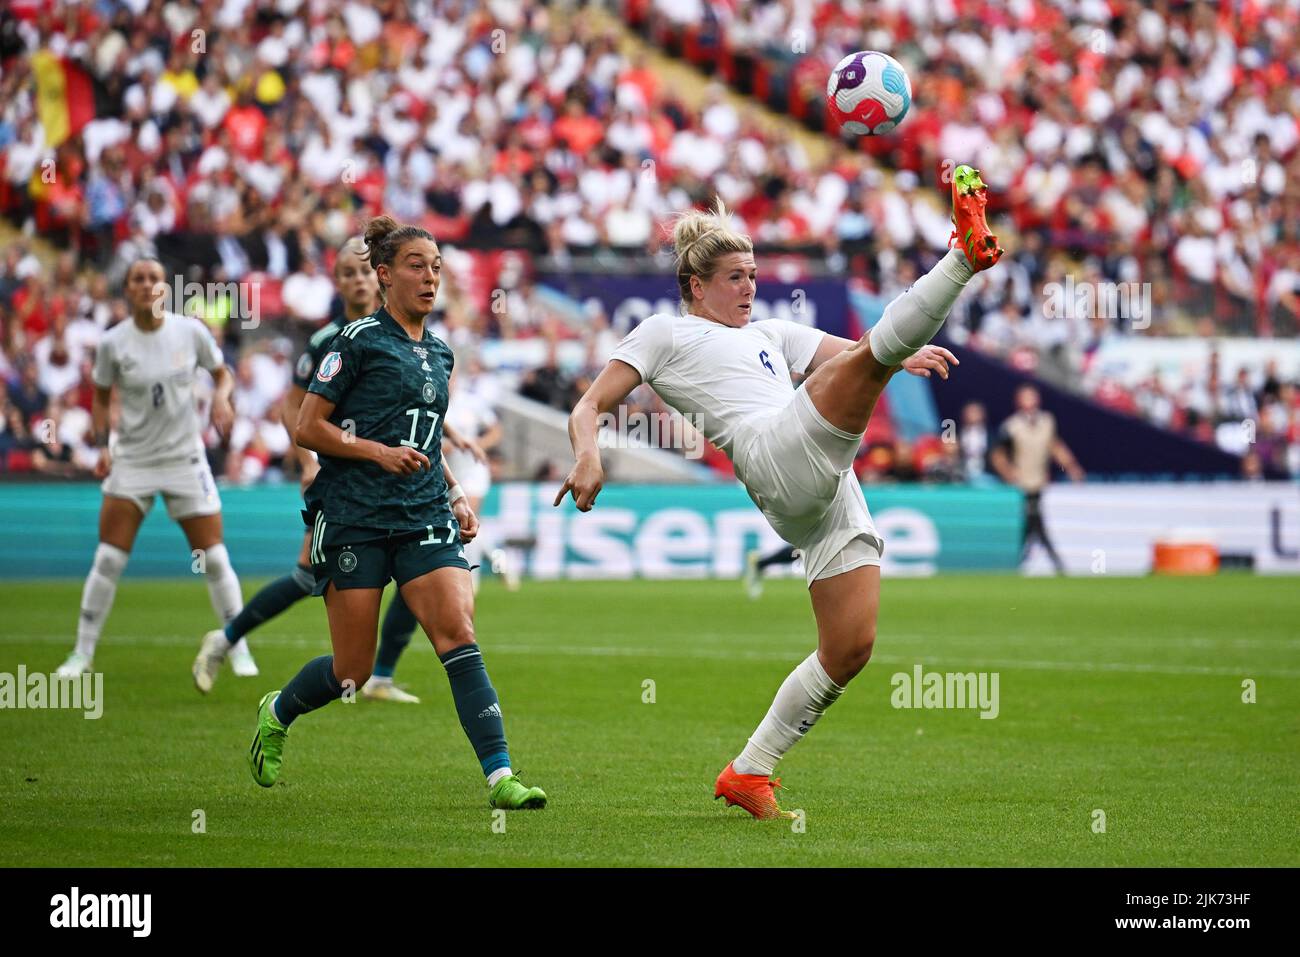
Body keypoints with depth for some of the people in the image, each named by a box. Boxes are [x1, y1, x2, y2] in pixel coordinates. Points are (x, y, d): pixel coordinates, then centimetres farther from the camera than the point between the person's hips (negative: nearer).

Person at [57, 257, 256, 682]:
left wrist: (222, 397, -12)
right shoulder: (112, 343, -6)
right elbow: (101, 396, 9)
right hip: (132, 458, 0)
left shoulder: (191, 331, -6)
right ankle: (82, 653, 4)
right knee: (108, 560, -7)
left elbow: (222, 373, 9)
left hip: (186, 456, 0)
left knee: (214, 559, -1)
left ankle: (239, 649, 13)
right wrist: (102, 447, -2)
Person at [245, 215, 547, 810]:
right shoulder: (359, 340, -3)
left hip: (424, 519, 5)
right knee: (352, 672, -1)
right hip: (354, 520, -5)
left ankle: (500, 776, -22)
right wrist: (380, 452, -15)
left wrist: (457, 497, 16)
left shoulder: (438, 353, 17)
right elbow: (308, 428, -5)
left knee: (459, 636, -15)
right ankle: (276, 713, 31)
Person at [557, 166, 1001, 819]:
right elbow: (591, 405, 10)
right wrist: (587, 457, -13)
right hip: (778, 459, -7)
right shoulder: (665, 334, 18)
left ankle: (749, 772, 7)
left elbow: (853, 353, 28)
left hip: (830, 489, 7)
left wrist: (907, 358, 5)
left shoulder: (769, 334, 35)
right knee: (875, 349, -21)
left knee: (850, 648, -3)